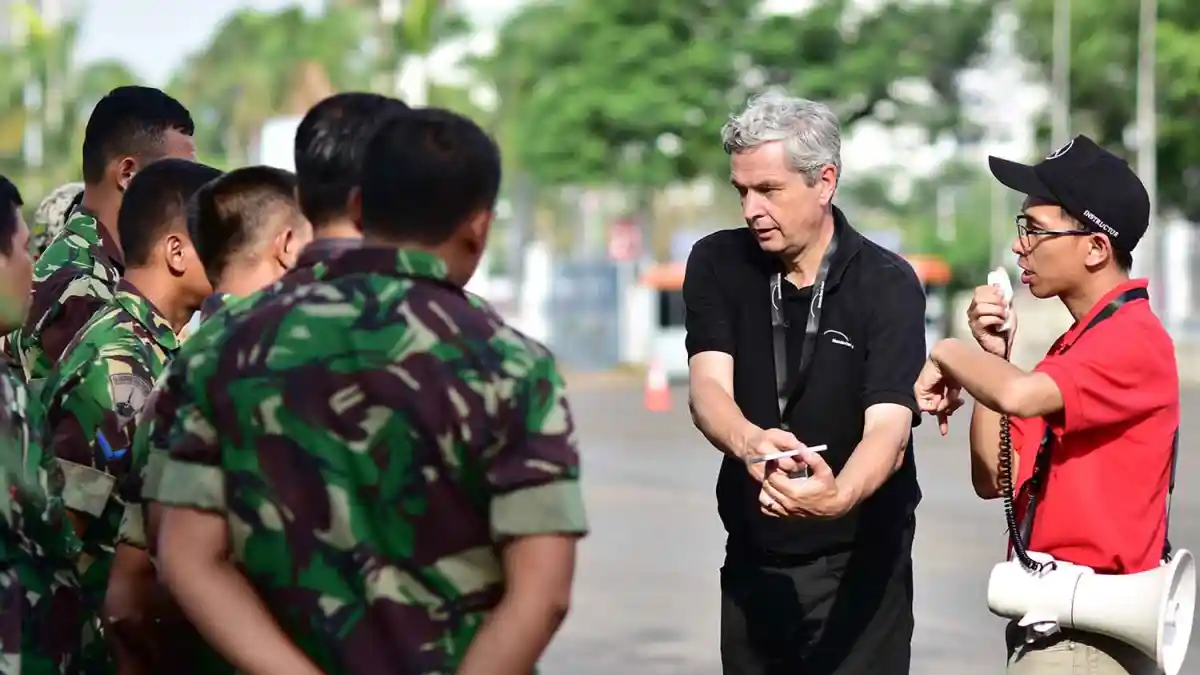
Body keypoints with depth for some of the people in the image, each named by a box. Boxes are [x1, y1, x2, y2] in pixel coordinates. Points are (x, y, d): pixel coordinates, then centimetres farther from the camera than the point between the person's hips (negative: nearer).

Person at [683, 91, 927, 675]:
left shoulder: (888, 285, -13)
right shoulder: (717, 265, -3)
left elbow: (888, 429, -23)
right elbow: (708, 389, -16)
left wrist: (839, 497, -45)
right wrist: (749, 442, -39)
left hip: (859, 565, -3)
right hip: (751, 561, 3)